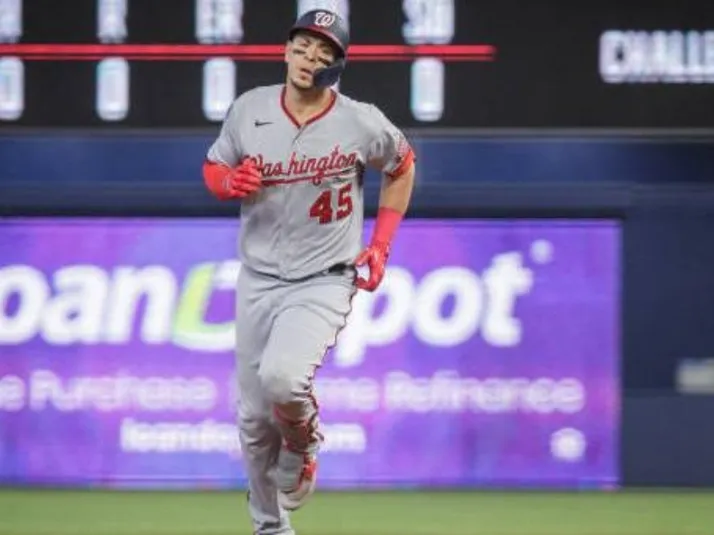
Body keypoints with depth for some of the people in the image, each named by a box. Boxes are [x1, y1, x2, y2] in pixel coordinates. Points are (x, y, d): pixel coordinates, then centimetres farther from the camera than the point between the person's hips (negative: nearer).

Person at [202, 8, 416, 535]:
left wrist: (380, 245, 3)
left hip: (323, 281, -4)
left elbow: (402, 165, 10)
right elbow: (213, 167, 12)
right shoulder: (249, 109, -3)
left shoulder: (361, 124, -9)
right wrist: (229, 181, -13)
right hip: (257, 280, 4)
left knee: (281, 377, -30)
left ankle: (302, 443, 5)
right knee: (254, 418, 7)